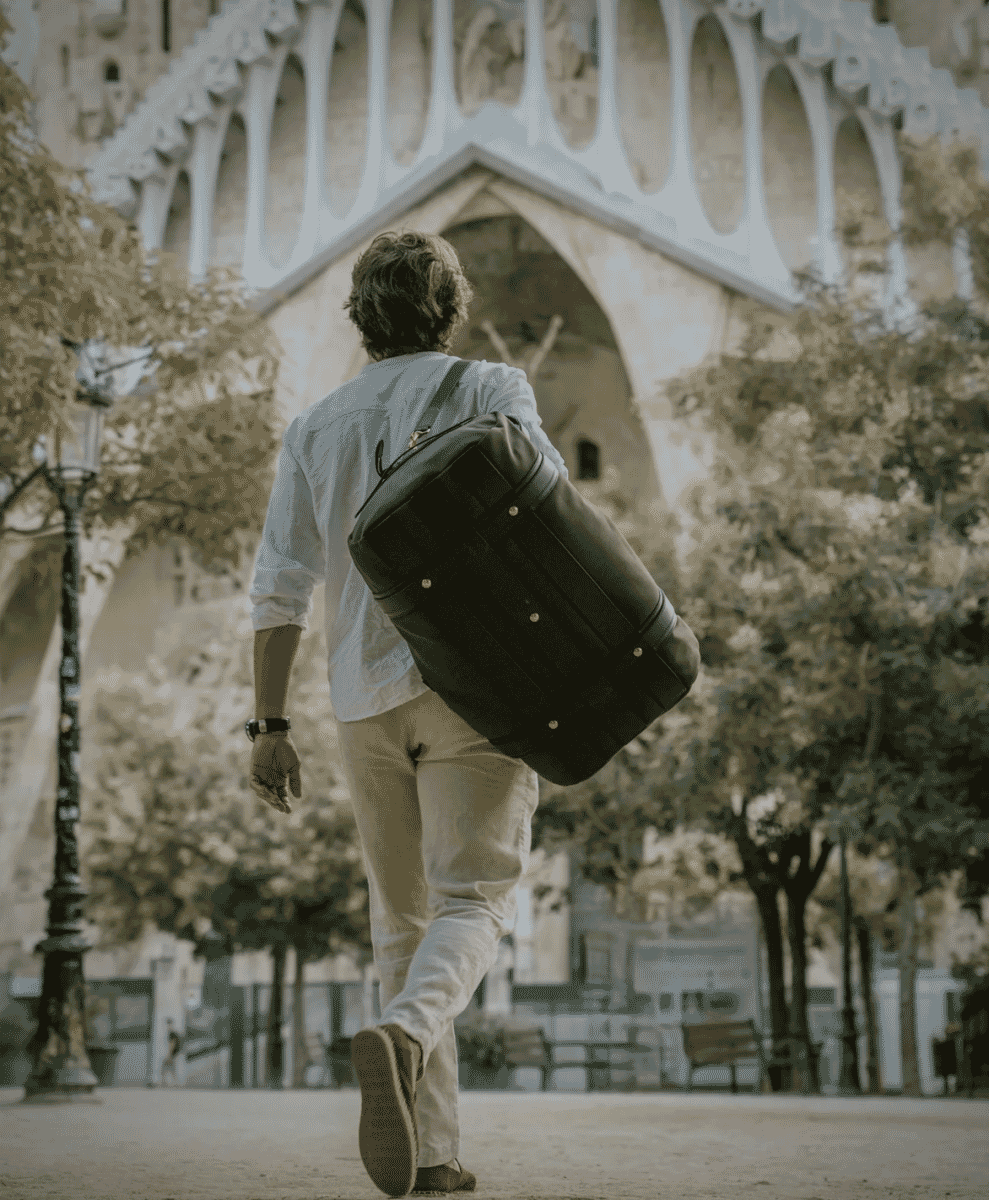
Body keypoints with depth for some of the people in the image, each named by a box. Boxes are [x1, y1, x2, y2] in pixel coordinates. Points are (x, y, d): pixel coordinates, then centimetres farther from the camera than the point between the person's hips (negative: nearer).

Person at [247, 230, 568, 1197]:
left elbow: (279, 588, 5)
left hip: (366, 695, 4)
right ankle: (403, 1038, -36)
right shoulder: (487, 389, 4)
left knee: (403, 918, 13)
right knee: (471, 899, -5)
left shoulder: (315, 427, 13)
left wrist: (269, 727, 6)